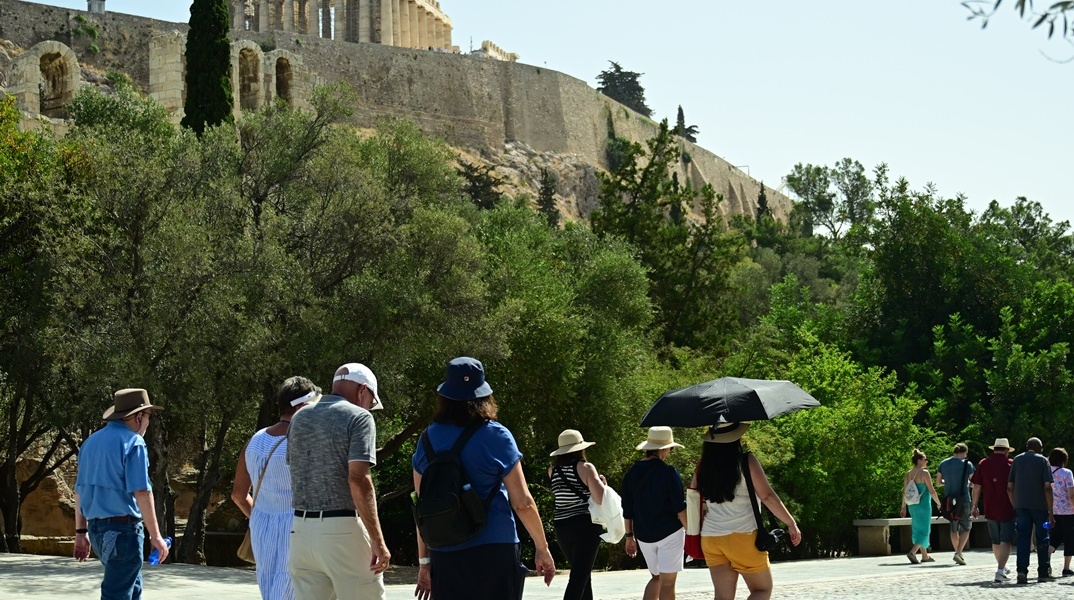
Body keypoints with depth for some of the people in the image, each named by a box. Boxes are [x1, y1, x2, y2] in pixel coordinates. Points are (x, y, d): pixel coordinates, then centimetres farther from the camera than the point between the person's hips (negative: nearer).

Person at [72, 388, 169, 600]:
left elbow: (80, 490, 16)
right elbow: (141, 493, -19)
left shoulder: (91, 441, 13)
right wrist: (155, 536, -16)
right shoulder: (133, 443, -12)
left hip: (96, 526, 8)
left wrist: (81, 531, 21)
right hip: (123, 527, -8)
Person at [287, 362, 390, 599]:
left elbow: (296, 473, 16)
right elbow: (358, 480, -17)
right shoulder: (358, 417, -7)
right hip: (342, 529, -6)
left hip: (302, 528, 6)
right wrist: (377, 541, -16)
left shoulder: (299, 418, 14)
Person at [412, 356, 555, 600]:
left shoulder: (429, 438, 5)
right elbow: (522, 503, -6)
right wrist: (542, 548, 6)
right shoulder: (496, 436, -5)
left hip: (444, 556, 3)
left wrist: (424, 560, 16)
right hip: (494, 552, -3)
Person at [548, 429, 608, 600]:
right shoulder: (585, 467, -8)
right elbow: (601, 498, -17)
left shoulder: (553, 470, 7)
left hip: (562, 528, 6)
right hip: (586, 527, -6)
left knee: (584, 573, 22)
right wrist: (602, 482, 1)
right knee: (579, 578, -8)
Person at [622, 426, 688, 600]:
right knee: (667, 583, 0)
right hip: (669, 533, -5)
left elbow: (627, 510, 8)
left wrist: (629, 536, 17)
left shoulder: (631, 473, 4)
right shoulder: (669, 473, -13)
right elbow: (680, 509, -13)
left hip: (643, 535, 6)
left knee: (656, 578, 21)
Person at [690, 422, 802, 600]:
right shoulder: (746, 461, -8)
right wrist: (791, 524, 0)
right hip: (744, 536, -4)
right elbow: (767, 496, -8)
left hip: (710, 539, 4)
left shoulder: (703, 467, 4)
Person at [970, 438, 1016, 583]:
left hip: (990, 510, 3)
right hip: (1008, 510, -3)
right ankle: (1000, 571, -17)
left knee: (996, 542, 19)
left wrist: (975, 505, 11)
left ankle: (1002, 567, 35)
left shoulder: (983, 464, 3)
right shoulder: (1010, 464, -4)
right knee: (1006, 542, -4)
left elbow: (976, 487, 2)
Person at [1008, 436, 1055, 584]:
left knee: (1023, 539, 3)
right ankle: (1043, 573, 12)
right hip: (1039, 506, -2)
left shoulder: (1017, 460, 8)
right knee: (1042, 539, 9)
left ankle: (1022, 571, -10)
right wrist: (1050, 512, -8)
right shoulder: (1042, 461, -2)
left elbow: (1009, 487, 5)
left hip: (1021, 505, 2)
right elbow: (1047, 487, -9)